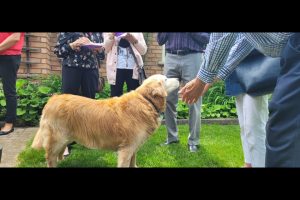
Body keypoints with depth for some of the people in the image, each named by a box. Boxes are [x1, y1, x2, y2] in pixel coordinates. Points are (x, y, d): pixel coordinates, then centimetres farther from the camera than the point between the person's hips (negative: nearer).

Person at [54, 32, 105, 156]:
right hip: (71, 69, -3)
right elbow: (58, 50, -1)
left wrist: (99, 50, -7)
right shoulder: (66, 33, 2)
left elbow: (101, 55, 16)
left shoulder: (98, 33, 11)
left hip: (91, 70, 3)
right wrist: (73, 45, -16)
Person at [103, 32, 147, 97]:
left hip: (133, 68, 1)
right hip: (116, 68, -1)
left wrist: (134, 40, -8)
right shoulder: (110, 34, 11)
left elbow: (143, 50, 8)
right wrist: (112, 36, -12)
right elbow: (106, 49, 2)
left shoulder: (137, 33, 13)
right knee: (115, 95, -1)